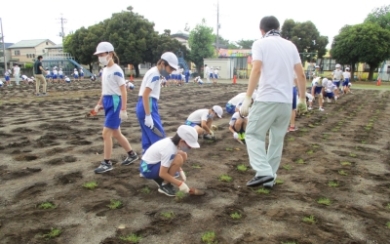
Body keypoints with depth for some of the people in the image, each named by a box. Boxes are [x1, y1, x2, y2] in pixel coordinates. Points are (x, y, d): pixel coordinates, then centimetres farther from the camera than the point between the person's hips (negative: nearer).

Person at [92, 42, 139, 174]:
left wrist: (123, 109, -18)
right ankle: (132, 154, 29)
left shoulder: (116, 71, -13)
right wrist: (99, 104, 21)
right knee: (116, 133, 14)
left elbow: (124, 91, -15)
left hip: (115, 102, -9)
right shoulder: (105, 70, 13)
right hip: (107, 102, 9)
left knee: (106, 133, -8)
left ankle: (107, 163, 4)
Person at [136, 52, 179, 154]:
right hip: (148, 107, -10)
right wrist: (148, 115, -24)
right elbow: (145, 95, -21)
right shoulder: (155, 74, -13)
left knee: (148, 138, 14)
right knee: (159, 137, -6)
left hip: (144, 106, 10)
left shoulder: (153, 72, 17)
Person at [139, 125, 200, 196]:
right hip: (147, 169, -9)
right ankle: (164, 185, -8)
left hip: (153, 162, 9)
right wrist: (180, 184, -21)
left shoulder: (172, 141, -3)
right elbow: (162, 174, -26)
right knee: (178, 159, -27)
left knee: (183, 155, 1)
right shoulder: (169, 150, -29)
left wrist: (180, 171, 2)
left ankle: (160, 179, 10)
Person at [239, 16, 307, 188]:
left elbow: (256, 71, -15)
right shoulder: (290, 45, 14)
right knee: (277, 140, 12)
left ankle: (264, 172, -9)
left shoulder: (260, 44, 0)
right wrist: (302, 99, 19)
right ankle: (269, 178, 18)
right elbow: (301, 75, 10)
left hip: (266, 99, -5)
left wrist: (247, 99, -17)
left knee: (253, 134, 5)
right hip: (286, 101, 5)